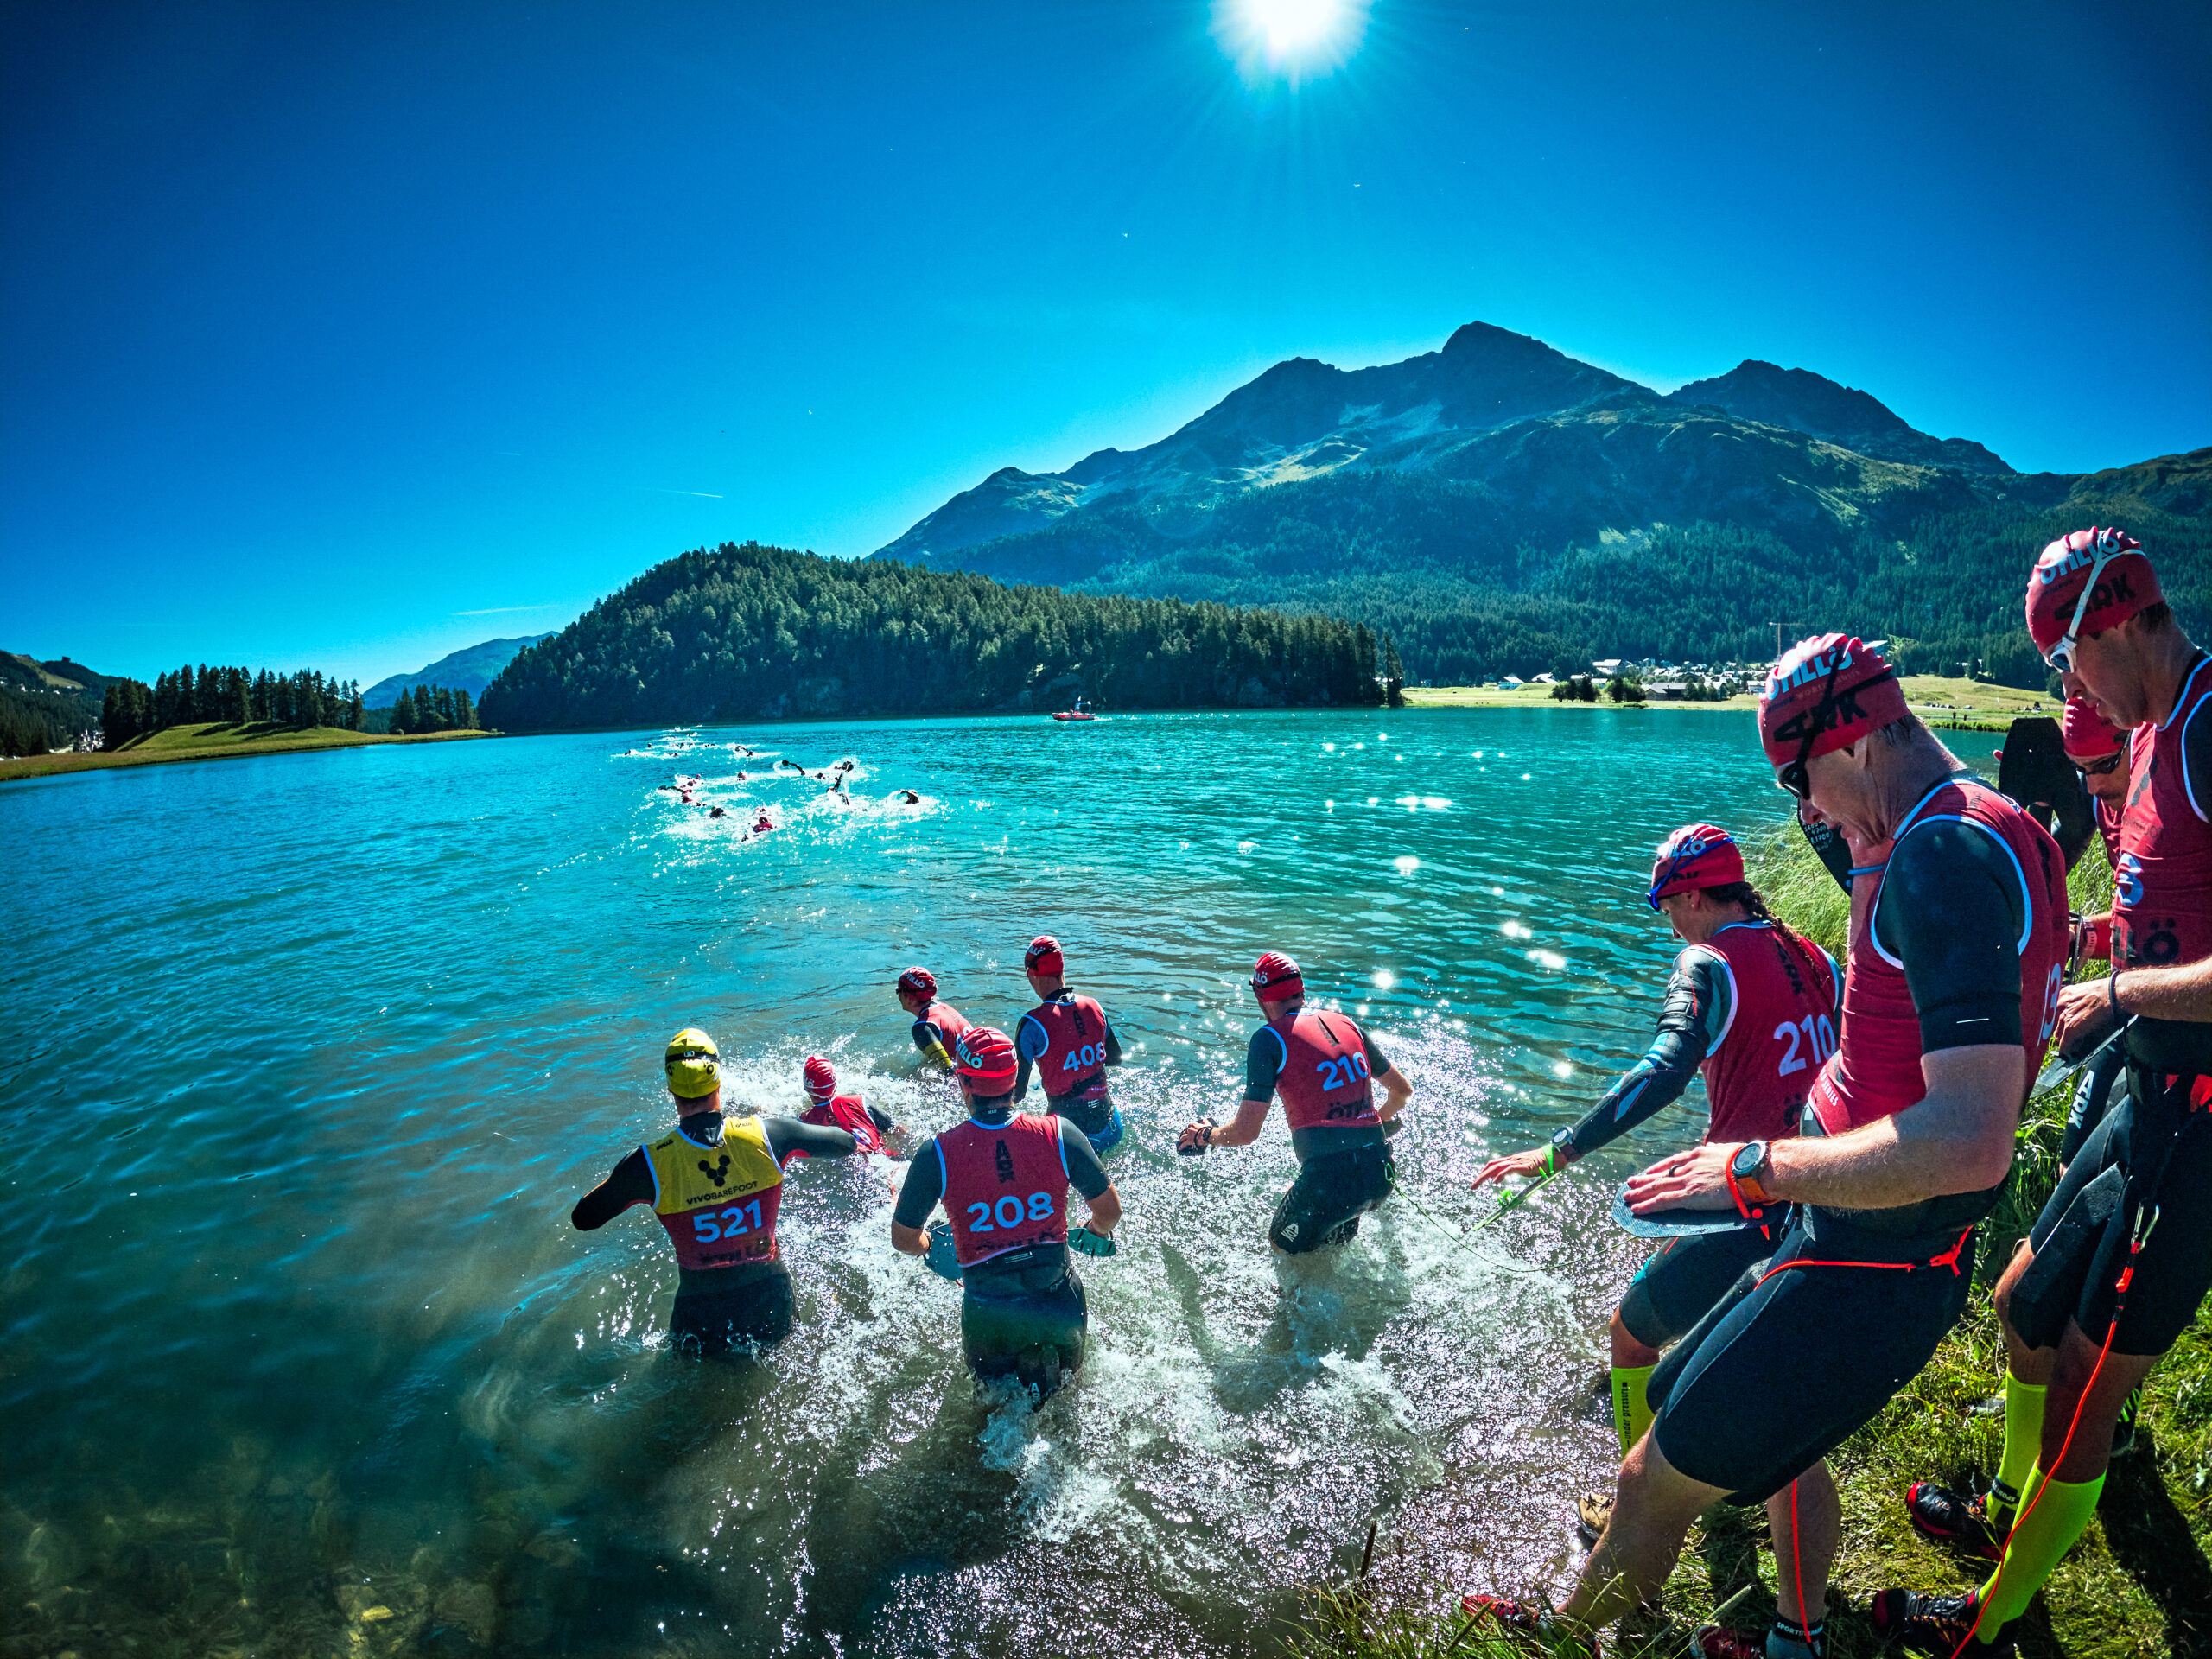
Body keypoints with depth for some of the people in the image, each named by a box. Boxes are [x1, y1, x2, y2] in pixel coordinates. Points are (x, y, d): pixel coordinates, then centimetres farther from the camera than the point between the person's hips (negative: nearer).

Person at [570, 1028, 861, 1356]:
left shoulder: (651, 1163, -17)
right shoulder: (766, 1135, -15)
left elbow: (582, 1219, -2)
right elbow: (847, 1143, -1)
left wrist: (620, 1180, 14)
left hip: (703, 1323, -2)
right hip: (771, 1304, 2)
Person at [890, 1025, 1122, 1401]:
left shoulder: (938, 1155, -17)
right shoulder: (1059, 1134, -15)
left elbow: (904, 1239, -3)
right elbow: (1110, 1211, -4)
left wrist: (931, 1249, 20)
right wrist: (1096, 1232, 19)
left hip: (989, 1311, -2)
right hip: (1059, 1300, 2)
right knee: (1064, 1383, 30)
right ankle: (1046, 1370, 9)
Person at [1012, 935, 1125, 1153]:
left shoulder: (1032, 1023, -16)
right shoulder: (1094, 1007, 0)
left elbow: (1017, 1094, -12)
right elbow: (1116, 1059, 17)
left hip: (1070, 1133, -6)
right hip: (1110, 1130, 6)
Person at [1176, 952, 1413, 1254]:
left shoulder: (1269, 1039, -6)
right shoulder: (1348, 1024, 10)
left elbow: (1245, 1132, -8)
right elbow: (1402, 1091, 22)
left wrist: (1206, 1135, 13)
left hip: (1330, 1179, -6)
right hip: (1380, 1173, 6)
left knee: (1283, 1245, 20)